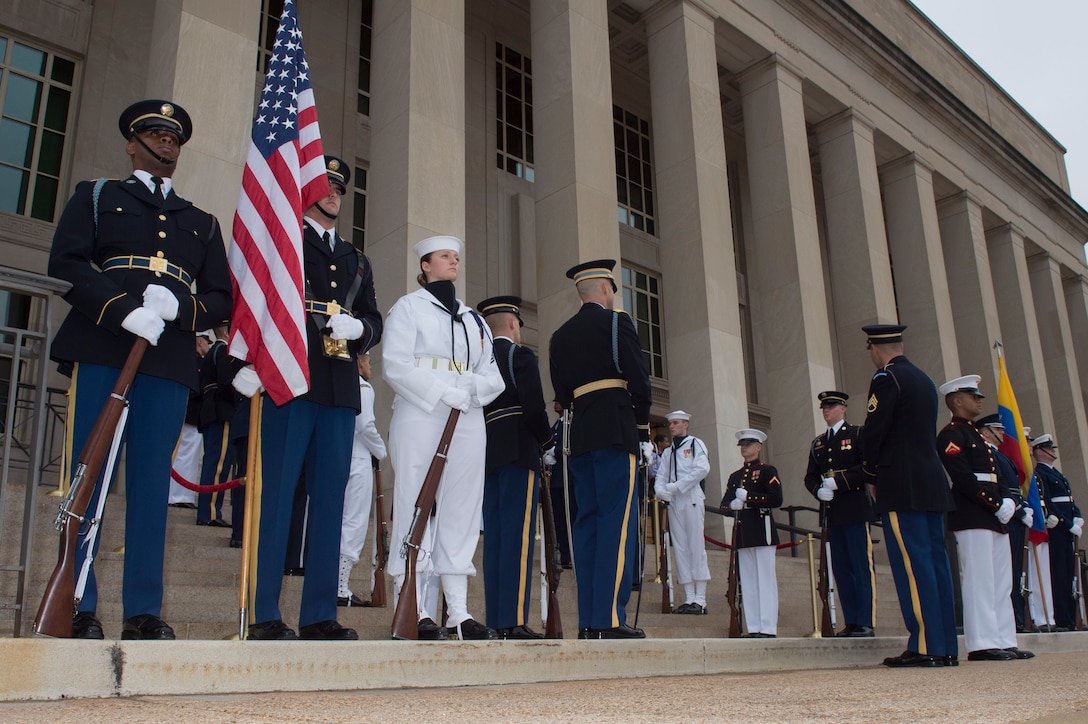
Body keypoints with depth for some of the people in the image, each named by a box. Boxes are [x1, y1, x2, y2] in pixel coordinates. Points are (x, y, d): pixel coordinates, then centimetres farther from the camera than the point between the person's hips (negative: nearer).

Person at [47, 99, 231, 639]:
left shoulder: (202, 223, 26)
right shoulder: (96, 196, 19)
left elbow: (220, 300, 15)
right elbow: (66, 263, 2)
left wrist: (176, 305, -7)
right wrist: (125, 310, -14)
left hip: (170, 363, 2)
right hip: (100, 354, -2)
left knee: (152, 484, -2)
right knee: (86, 476, -4)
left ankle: (144, 614, 0)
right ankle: (77, 609, 2)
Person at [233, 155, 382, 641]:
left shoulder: (356, 261, 27)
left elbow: (373, 320, 24)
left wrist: (358, 328, -1)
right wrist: (248, 363, -15)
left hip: (340, 391, 6)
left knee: (330, 501, 4)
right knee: (276, 497, -7)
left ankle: (319, 615, 9)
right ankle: (265, 616, -2)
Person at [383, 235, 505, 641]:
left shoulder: (473, 319, 24)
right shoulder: (408, 307, 10)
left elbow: (494, 377, 16)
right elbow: (396, 365, -6)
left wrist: (473, 388, -7)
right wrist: (447, 394, -15)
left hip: (468, 422, 5)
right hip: (420, 418, -5)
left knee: (461, 512, 0)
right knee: (417, 507, -8)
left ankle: (460, 613, 0)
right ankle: (417, 611, -6)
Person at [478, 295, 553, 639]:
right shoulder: (520, 356, -3)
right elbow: (534, 407, -12)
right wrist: (546, 441, 3)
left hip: (487, 456, 7)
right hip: (518, 453, -7)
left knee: (494, 535, 7)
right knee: (518, 535, -9)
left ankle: (495, 619, 9)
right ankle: (514, 619, -12)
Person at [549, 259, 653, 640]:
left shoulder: (560, 335, 17)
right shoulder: (617, 322, 0)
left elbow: (562, 393, 16)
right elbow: (638, 380, -5)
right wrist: (644, 433, 0)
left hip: (579, 435, 6)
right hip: (617, 430, -6)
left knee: (587, 521, 6)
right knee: (617, 520, -7)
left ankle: (588, 621, 5)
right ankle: (610, 618, -12)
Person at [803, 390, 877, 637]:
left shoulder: (857, 434, 4)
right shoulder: (818, 443, 20)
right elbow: (810, 476, 16)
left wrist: (839, 481, -16)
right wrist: (818, 490, -6)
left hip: (855, 509, -6)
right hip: (832, 512, 6)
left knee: (861, 566, -6)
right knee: (840, 568, 5)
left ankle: (866, 623, -4)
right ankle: (851, 622, 9)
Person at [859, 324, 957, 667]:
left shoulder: (886, 378, -8)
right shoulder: (924, 380, 18)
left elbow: (874, 430, -13)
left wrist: (871, 474, 1)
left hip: (902, 487, -8)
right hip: (933, 483, 8)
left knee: (913, 563, -8)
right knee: (935, 559, 8)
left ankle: (925, 647, -8)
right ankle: (947, 647, 11)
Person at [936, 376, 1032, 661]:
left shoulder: (976, 434, 23)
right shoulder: (951, 434, -7)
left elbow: (994, 477, 21)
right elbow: (964, 478, -17)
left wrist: (1008, 502, 4)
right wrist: (998, 506, -16)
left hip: (994, 518, 10)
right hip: (972, 519, -10)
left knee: (1001, 582, 10)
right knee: (979, 581, -9)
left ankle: (1004, 641, 15)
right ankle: (982, 644, -6)